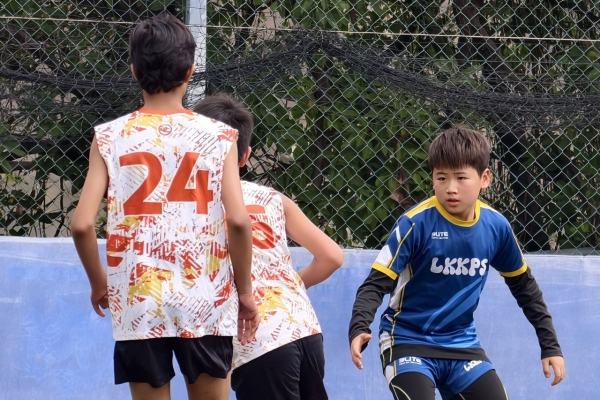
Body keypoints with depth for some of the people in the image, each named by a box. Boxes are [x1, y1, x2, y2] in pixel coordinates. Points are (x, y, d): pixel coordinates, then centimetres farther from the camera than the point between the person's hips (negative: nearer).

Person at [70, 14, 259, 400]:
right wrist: (245, 290, 3)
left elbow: (82, 224, -5)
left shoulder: (110, 137, 1)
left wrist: (99, 283, 11)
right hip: (206, 302, 0)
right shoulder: (217, 136, 0)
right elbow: (238, 220, -10)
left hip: (137, 301, 0)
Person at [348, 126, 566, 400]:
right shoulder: (417, 223, -17)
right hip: (409, 341, -5)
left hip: (462, 344, 5)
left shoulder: (496, 227, -4)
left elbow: (523, 285, 12)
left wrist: (550, 344, 14)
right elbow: (377, 283, -17)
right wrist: (359, 328, -35)